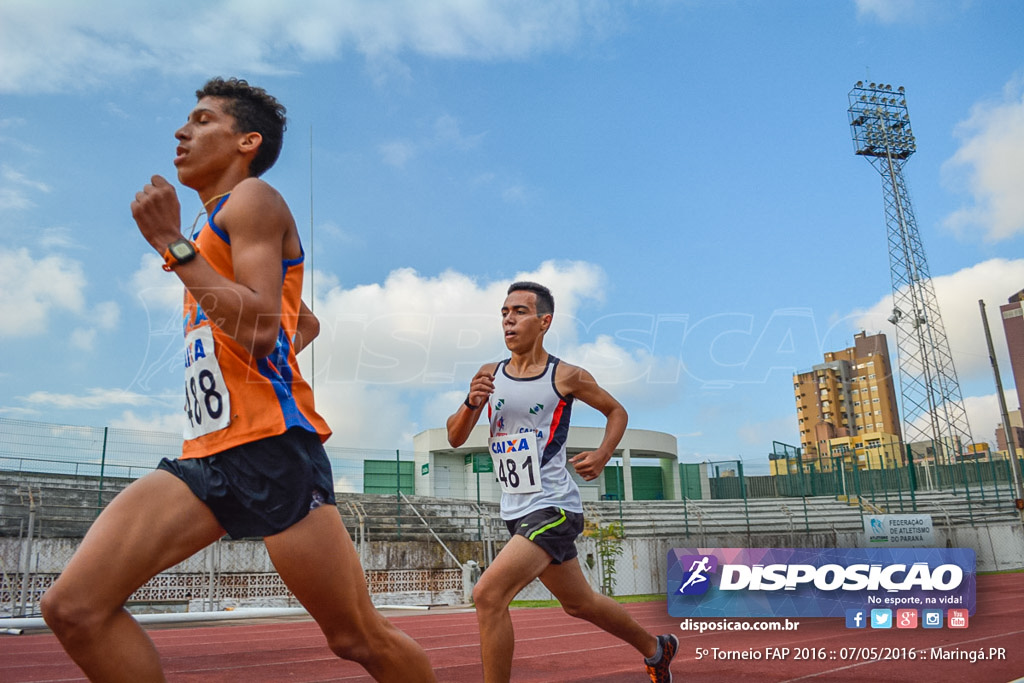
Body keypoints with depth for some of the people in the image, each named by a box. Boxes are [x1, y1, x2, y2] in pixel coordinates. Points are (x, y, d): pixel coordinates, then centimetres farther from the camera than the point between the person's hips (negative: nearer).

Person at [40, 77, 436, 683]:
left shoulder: (253, 199, 0)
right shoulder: (214, 229, 27)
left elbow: (262, 328, -17)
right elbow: (307, 323, 36)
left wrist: (172, 245, -12)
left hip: (272, 448, -8)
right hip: (208, 455, 9)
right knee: (73, 607, -5)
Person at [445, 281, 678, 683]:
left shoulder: (566, 377, -8)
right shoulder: (489, 375, 5)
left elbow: (617, 412, 7)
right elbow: (455, 439, 5)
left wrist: (602, 456, -9)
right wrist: (472, 403, -15)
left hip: (553, 508, -6)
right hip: (517, 512, 7)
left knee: (488, 595, -20)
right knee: (579, 603, 21)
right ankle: (656, 650, 45)